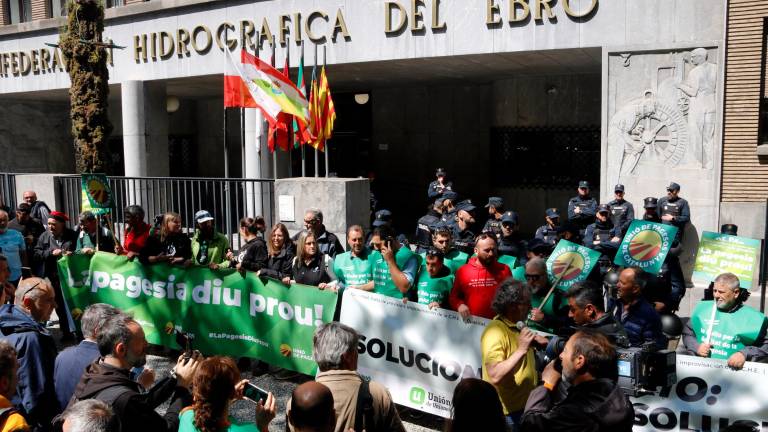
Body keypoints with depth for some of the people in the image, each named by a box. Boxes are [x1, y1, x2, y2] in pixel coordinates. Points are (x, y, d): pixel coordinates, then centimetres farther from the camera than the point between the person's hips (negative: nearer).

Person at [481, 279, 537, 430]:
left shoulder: (515, 327, 9)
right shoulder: (495, 332, -22)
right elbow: (495, 376, -32)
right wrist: (521, 349, -32)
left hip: (524, 406, 9)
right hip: (507, 412, -9)